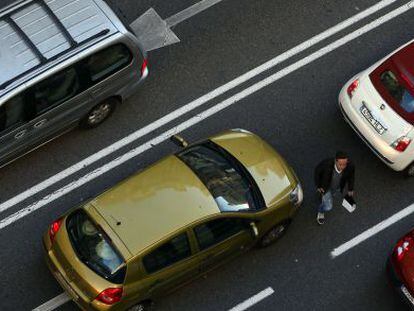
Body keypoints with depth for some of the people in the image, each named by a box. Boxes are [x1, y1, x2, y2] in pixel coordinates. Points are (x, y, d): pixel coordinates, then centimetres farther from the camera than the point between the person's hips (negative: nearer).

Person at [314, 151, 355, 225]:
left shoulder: (350, 166, -35)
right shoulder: (326, 163, -41)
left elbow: (351, 176, -9)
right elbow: (317, 171, -17)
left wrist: (350, 189, 2)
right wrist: (318, 186, -9)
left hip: (338, 188, 3)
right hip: (326, 187, -3)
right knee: (328, 207, -12)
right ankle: (321, 211, 23)